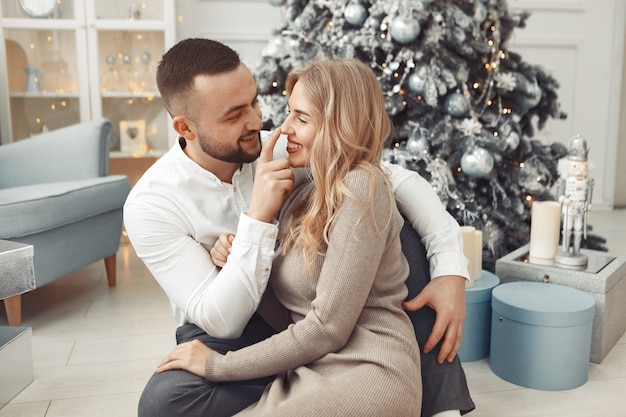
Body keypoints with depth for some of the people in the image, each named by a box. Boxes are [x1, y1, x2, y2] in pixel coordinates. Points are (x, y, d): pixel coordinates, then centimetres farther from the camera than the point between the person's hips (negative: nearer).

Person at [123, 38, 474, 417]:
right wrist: (258, 217, -34)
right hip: (226, 334, -2)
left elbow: (400, 178, -12)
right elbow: (222, 322, -24)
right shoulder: (151, 205, -19)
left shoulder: (284, 149, -12)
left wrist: (451, 267, -25)